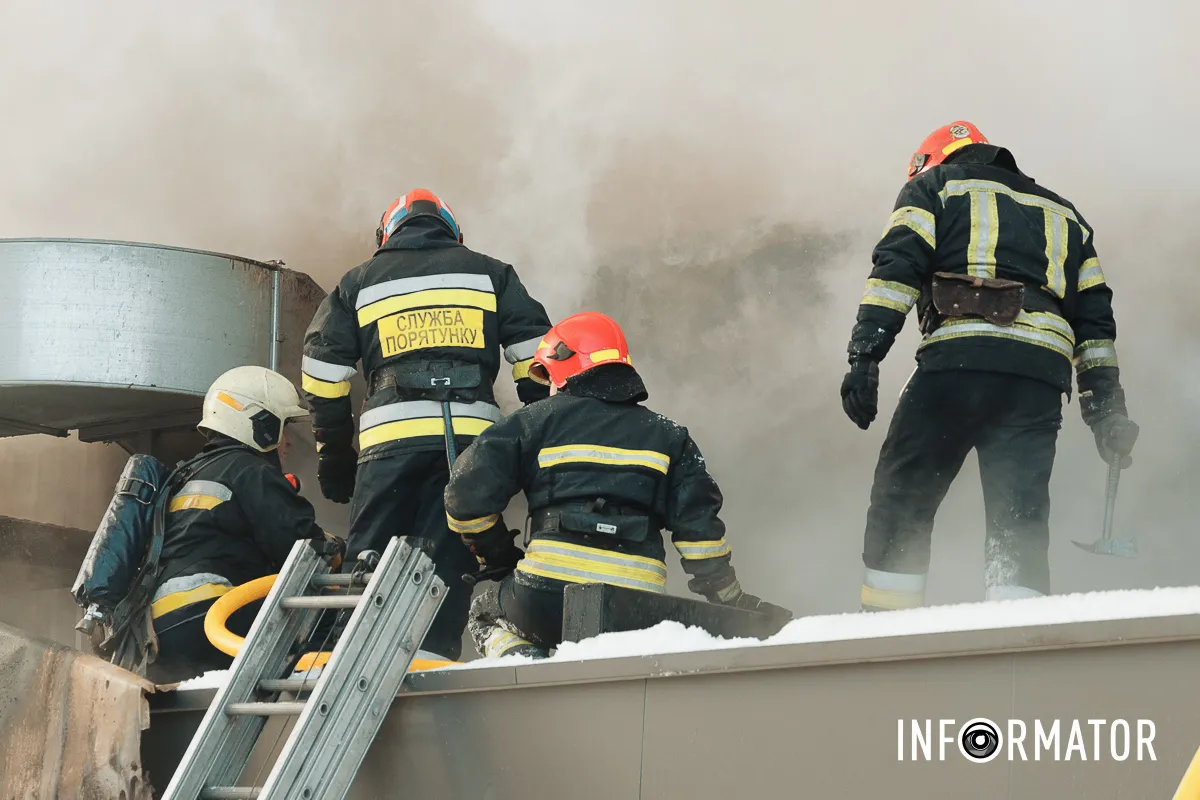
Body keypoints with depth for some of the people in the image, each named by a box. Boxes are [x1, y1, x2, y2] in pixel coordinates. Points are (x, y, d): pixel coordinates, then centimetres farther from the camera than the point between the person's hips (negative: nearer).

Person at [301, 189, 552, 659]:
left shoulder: (359, 282, 21)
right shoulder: (490, 273, 21)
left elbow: (323, 374, 15)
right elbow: (535, 355, 11)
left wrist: (333, 455, 19)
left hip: (390, 433, 0)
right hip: (472, 431, 0)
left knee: (370, 558, 6)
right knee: (447, 561, 1)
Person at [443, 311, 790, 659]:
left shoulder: (538, 421, 11)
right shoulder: (666, 435, 18)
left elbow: (469, 495, 4)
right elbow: (699, 527, 8)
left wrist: (496, 554, 21)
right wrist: (731, 602, 18)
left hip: (546, 603, -3)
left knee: (486, 611, 29)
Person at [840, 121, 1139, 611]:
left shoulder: (934, 185, 20)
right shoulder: (1063, 214, 33)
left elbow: (896, 267, 1)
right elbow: (1094, 317, 25)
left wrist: (865, 355, -7)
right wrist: (1107, 409, 23)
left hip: (958, 358, -3)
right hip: (1042, 375, 4)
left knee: (902, 497, 6)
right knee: (1019, 521, 3)